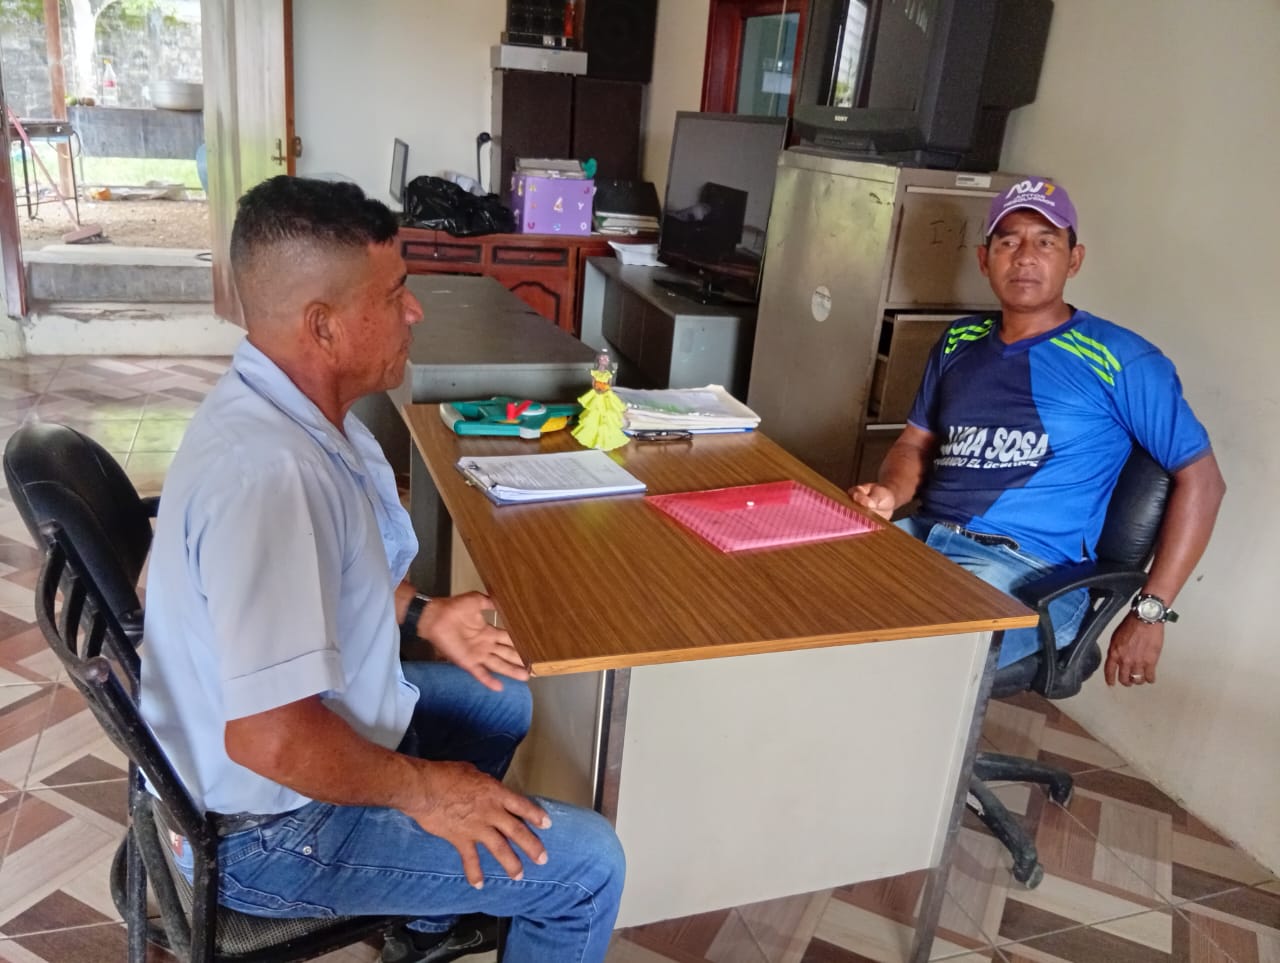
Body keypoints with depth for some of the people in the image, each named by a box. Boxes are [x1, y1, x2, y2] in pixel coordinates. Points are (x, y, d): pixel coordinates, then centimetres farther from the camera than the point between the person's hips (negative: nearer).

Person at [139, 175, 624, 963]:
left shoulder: (298, 408, -3)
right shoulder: (267, 473, -35)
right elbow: (269, 740, -37)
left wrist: (422, 616, 4)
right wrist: (417, 788, -21)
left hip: (308, 713, 10)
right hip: (273, 823, -9)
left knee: (501, 698, 26)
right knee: (587, 866, -8)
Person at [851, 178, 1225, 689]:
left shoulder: (1117, 358, -2)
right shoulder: (958, 342, 13)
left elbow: (1200, 478, -1)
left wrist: (1149, 612, -6)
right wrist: (890, 494, -4)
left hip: (1030, 569, -5)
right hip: (923, 536, 5)